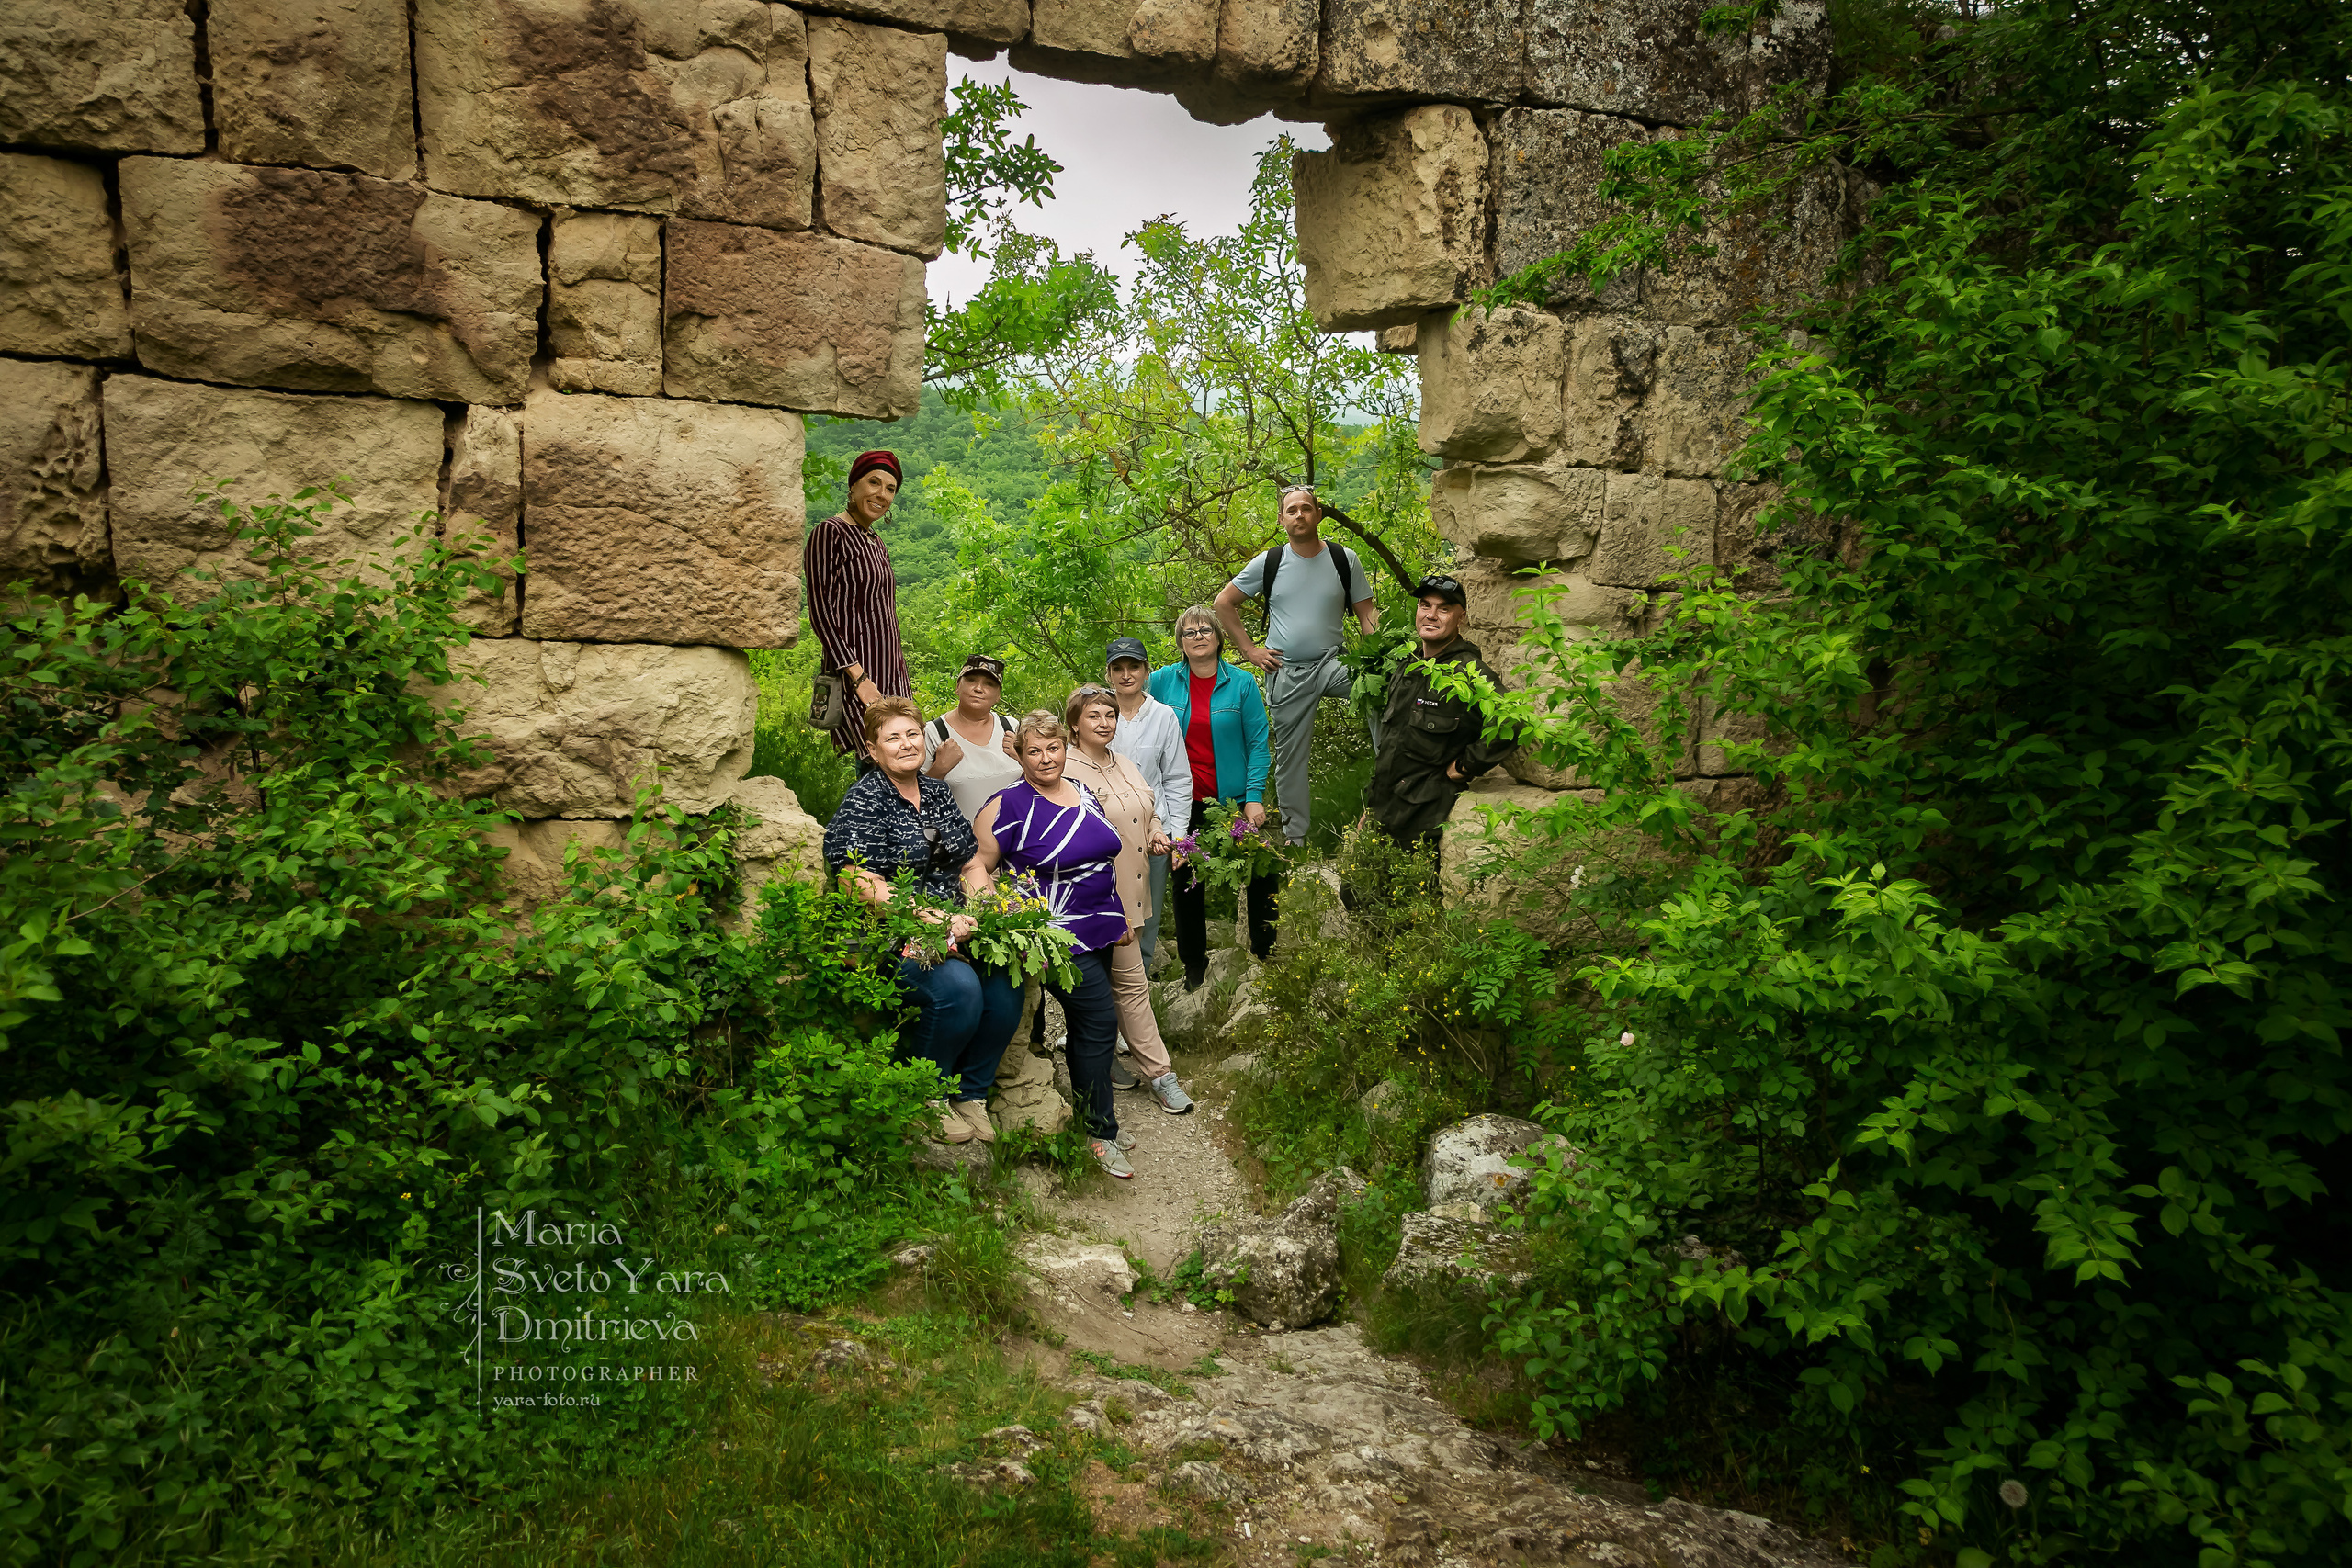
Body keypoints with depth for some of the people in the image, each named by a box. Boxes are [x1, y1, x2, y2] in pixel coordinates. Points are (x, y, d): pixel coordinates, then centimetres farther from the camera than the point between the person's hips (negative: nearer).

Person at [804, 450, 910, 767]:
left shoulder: (875, 542, 19)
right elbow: (821, 612, -13)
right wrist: (858, 676, -20)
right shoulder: (830, 533, -6)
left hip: (888, 675, 9)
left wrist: (903, 681, 19)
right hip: (855, 672, -9)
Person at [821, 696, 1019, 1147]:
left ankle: (971, 1095, 0)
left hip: (954, 928, 6)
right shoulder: (863, 802, -6)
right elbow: (863, 884, -16)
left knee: (1005, 981, -20)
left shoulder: (938, 793, 16)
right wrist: (935, 921, -21)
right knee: (958, 986, -31)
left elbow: (971, 862, 20)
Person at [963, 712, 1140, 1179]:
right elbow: (976, 865, -12)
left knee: (1086, 1026, 14)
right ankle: (1100, 1133, 3)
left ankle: (1091, 1119, 25)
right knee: (1099, 1020, -9)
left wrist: (1122, 914, 20)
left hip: (1099, 930, 7)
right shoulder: (1009, 806, -11)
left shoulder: (1084, 794, 11)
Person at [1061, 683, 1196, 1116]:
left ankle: (1101, 1058, 27)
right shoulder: (1066, 771, -11)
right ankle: (1160, 1073, 3)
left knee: (1109, 980, 15)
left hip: (1131, 892, 8)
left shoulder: (1127, 767, 15)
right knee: (1132, 981, -4)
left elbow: (1151, 813, 27)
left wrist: (1157, 835, 6)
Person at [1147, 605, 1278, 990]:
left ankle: (1266, 957, 17)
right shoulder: (1162, 682, 1)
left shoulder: (1241, 684, -2)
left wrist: (1254, 797, -11)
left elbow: (1257, 743, -3)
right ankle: (1194, 968, 26)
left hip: (1232, 799, -1)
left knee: (1261, 877, 0)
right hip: (1182, 801, 1)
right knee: (1185, 882, 11)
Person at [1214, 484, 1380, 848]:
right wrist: (1248, 650, 0)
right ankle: (1295, 837, 20)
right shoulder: (1268, 563, 1)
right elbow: (1224, 603, 7)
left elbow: (1366, 613, 4)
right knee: (1290, 756, 6)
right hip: (1286, 672, 1)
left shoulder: (1344, 559, 2)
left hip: (1332, 662, -1)